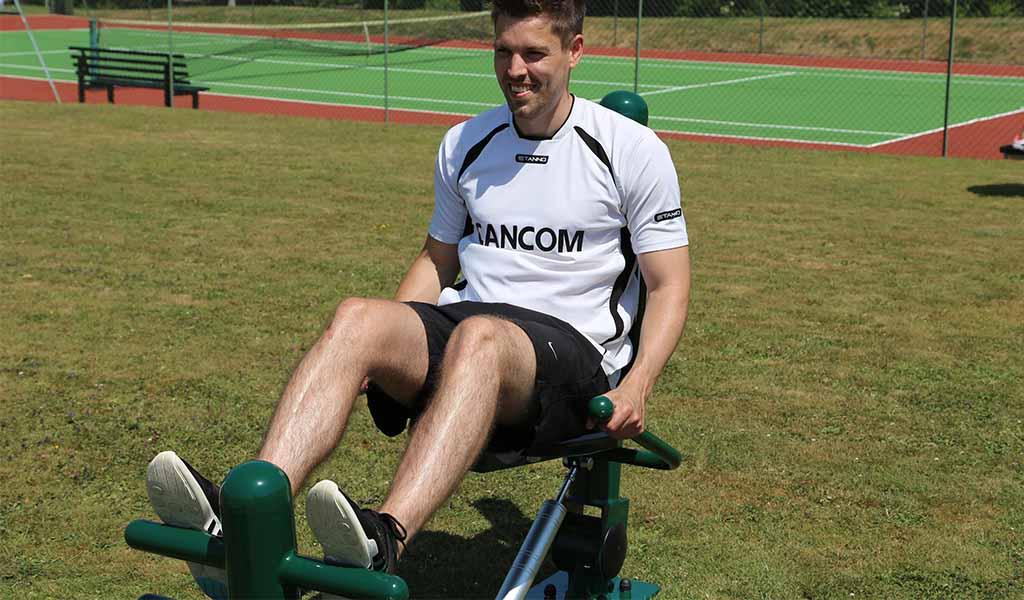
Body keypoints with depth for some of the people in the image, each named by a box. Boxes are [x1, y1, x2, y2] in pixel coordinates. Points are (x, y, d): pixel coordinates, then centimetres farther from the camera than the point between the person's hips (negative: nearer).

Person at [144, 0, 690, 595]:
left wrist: (637, 385, -16)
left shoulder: (633, 149, 1)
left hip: (574, 352, -4)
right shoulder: (464, 144, 15)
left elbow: (669, 286, 2)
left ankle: (386, 538, -59)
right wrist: (386, 348, 7)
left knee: (478, 334, -40)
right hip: (465, 325, 4)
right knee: (358, 316, -28)